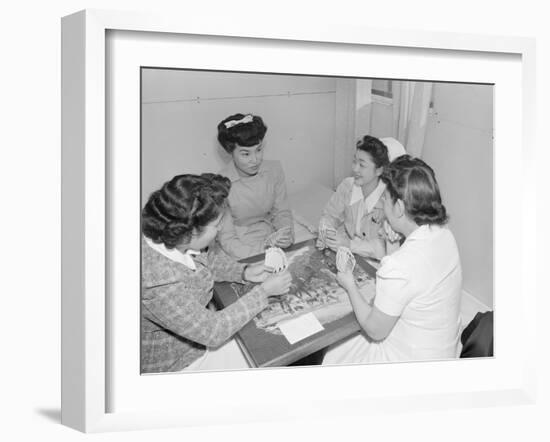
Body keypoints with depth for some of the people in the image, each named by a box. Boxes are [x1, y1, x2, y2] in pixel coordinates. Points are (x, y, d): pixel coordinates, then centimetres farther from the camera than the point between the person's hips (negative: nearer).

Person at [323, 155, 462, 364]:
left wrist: (350, 286, -8)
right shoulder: (444, 234, -10)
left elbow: (375, 331, -21)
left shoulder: (399, 268, -36)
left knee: (331, 354, 16)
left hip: (410, 359, -7)